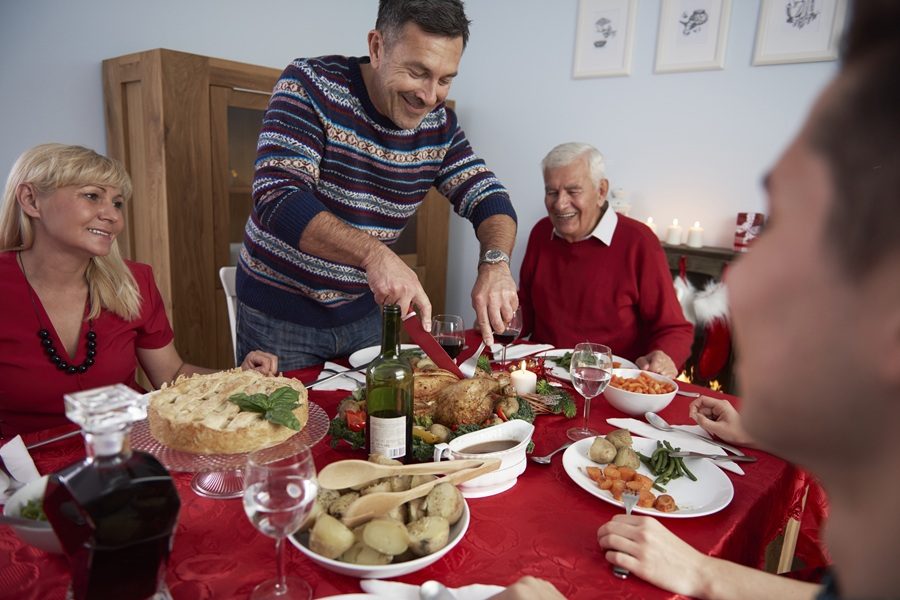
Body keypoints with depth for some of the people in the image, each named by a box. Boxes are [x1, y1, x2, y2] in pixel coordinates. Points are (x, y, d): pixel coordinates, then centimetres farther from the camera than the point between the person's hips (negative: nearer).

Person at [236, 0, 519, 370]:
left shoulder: (440, 126, -4)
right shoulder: (311, 86, -18)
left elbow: (489, 200, -4)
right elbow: (276, 196, -29)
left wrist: (495, 262, -27)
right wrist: (373, 252, -44)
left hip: (364, 312, 4)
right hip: (278, 312, -4)